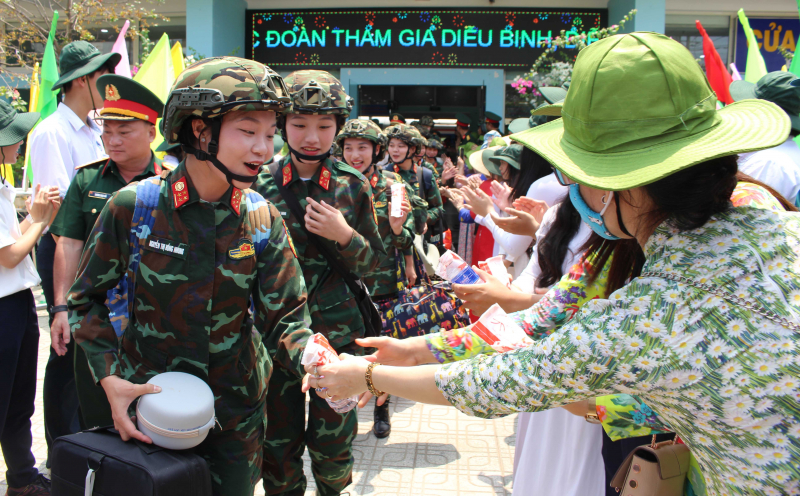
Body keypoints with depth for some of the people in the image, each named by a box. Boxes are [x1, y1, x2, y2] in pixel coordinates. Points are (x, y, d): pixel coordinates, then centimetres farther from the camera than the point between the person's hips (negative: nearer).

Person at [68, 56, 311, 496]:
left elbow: (285, 320, -9)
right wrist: (110, 378, -12)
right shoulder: (133, 206, -14)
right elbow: (85, 299, -1)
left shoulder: (262, 219, -8)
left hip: (236, 413, 2)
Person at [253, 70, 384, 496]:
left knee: (332, 444, 12)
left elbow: (373, 262, 2)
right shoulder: (261, 184, -1)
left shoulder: (352, 185, -1)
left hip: (336, 331, 0)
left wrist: (344, 235, -14)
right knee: (279, 444, 11)